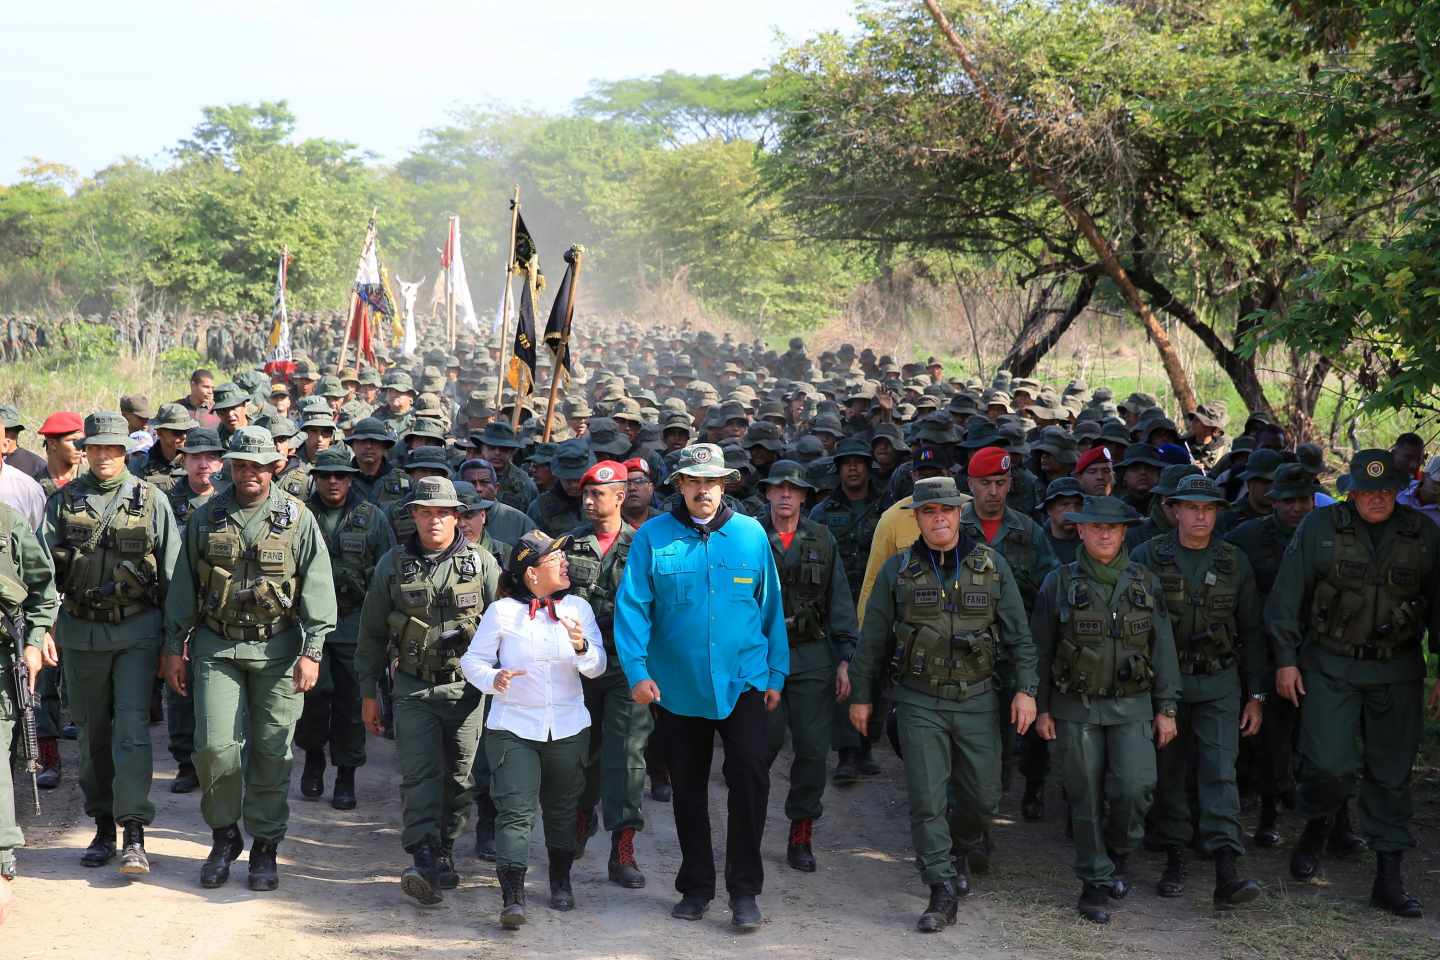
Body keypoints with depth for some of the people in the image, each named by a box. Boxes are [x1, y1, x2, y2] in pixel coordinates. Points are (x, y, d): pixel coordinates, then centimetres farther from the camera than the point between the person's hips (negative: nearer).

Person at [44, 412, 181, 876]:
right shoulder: (62, 502, 5)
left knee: (131, 727, -11)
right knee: (92, 733, 10)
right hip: (80, 632, 3)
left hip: (136, 630, -2)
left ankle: (134, 834, -10)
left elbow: (171, 572, 3)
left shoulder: (151, 500, 1)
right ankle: (103, 827, 22)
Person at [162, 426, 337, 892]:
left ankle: (265, 847, 16)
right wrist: (175, 648, 8)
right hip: (217, 647, 1)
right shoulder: (205, 517, 6)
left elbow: (317, 590, -1)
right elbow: (183, 587, 11)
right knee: (215, 744, -8)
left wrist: (311, 652, -8)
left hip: (277, 648, -1)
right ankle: (224, 835, 14)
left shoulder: (298, 519, 0)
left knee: (272, 752, 2)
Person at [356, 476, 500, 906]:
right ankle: (424, 862, -15)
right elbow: (372, 633, 10)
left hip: (466, 688, 0)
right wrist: (368, 693, 10)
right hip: (413, 688, 0)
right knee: (419, 774, -10)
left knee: (460, 777, 5)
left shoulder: (482, 563, 1)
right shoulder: (392, 564, 4)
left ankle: (445, 851, 21)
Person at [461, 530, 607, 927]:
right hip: (513, 727, -3)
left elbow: (598, 667, 2)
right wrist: (494, 679, -21)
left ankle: (561, 883, 35)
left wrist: (582, 647, -20)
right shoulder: (502, 611, -5)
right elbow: (473, 660, 0)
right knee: (516, 812, -12)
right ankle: (512, 898, -15)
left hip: (568, 729, 3)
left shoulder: (578, 608, 5)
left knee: (562, 809, 16)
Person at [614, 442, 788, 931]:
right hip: (676, 686, 1)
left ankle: (744, 890, 0)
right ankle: (696, 886, 28)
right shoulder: (653, 536, -2)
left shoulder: (751, 534, 1)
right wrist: (636, 670, -16)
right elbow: (632, 606, -7)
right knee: (687, 788, 13)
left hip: (742, 683, -1)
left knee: (750, 774, -14)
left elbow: (770, 606, 6)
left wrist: (776, 673, 6)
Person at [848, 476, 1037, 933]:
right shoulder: (897, 570, 0)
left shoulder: (992, 565, 2)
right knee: (926, 800, -6)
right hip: (919, 702, -1)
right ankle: (943, 893, 2)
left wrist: (1025, 689, -5)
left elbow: (1018, 634, 3)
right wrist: (861, 696, 7)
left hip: (977, 699, 1)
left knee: (983, 798, 8)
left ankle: (960, 852, 39)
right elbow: (873, 640, 7)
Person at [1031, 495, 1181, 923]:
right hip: (1076, 708, -1)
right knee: (1086, 799, 3)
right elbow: (1040, 651, 4)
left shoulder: (1146, 583, 5)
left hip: (1132, 706, 1)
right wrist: (1041, 707, 1)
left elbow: (1163, 649, 8)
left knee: (1135, 788, -11)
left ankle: (1119, 853, 18)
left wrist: (1166, 709, 4)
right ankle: (1095, 881, 16)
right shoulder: (1059, 583, 0)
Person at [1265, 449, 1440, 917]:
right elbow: (1288, 598, 1)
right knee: (1330, 765, -11)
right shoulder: (1319, 527, -3)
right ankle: (1315, 828, 21)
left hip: (1397, 673, 2)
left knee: (1391, 774, 5)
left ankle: (1390, 879, 14)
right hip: (1331, 667, -2)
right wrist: (1286, 659, -3)